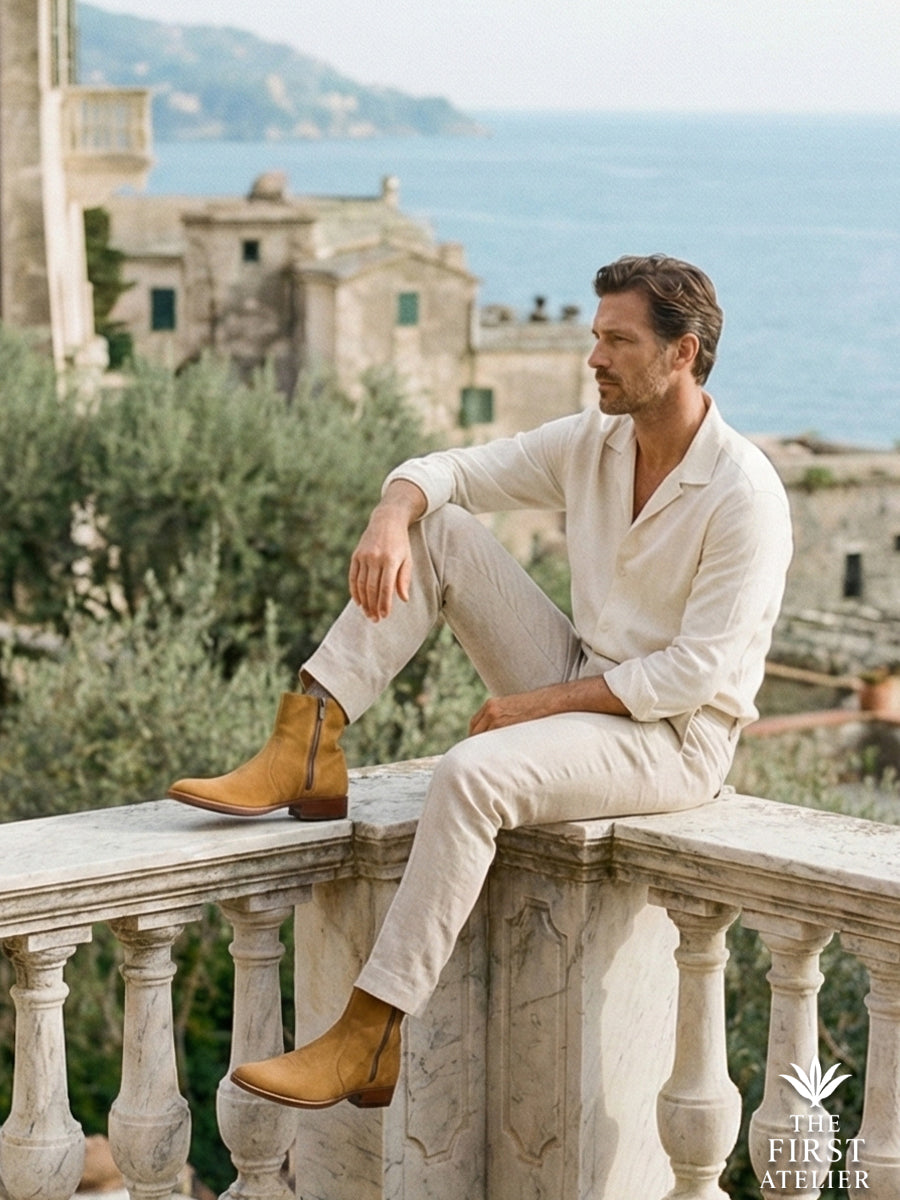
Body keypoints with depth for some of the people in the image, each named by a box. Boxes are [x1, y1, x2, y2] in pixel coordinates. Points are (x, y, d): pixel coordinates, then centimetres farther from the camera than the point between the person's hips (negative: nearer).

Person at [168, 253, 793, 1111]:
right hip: (580, 694, 8)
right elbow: (445, 471, 4)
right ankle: (305, 752, -14)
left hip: (673, 739, -8)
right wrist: (390, 517, -20)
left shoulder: (743, 495, -19)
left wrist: (540, 703, -19)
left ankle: (369, 1039, -32)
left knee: (472, 775, -35)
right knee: (438, 531, -4)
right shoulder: (590, 442, 3)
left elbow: (696, 672, -22)